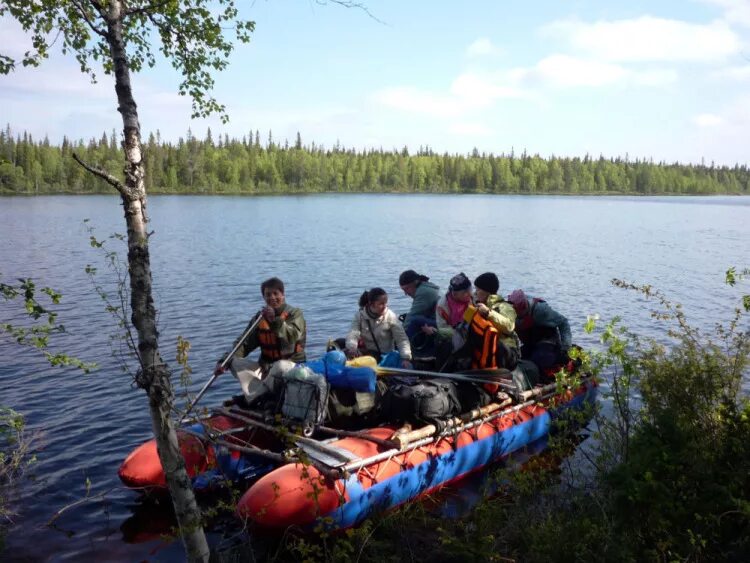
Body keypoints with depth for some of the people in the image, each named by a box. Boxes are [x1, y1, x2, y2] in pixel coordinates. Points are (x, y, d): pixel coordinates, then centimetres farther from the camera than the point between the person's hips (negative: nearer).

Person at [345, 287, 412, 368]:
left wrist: (405, 358, -27)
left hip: (384, 355, -2)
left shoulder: (391, 316, -10)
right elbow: (353, 333, -17)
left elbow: (402, 339, -13)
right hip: (366, 350, 2)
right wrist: (352, 347, -39)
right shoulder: (360, 315, -5)